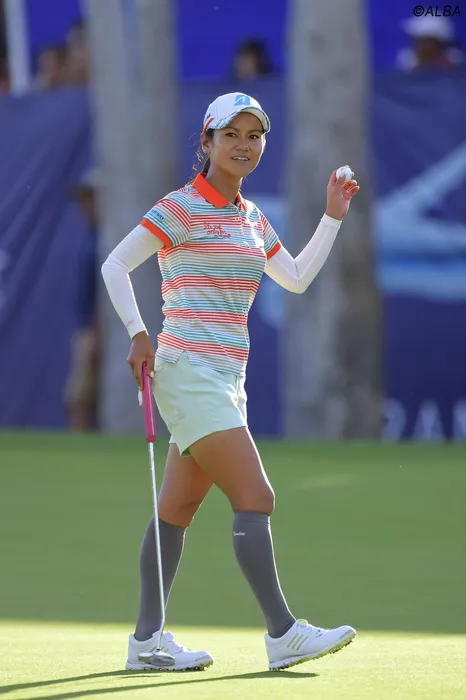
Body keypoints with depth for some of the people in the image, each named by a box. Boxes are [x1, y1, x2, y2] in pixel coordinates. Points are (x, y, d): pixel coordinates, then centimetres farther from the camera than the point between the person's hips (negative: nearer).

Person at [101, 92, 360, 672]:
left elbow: (297, 279, 24)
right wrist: (138, 335, -16)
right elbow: (115, 265, -7)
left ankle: (146, 639, 12)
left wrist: (333, 216, 18)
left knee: (178, 509, 9)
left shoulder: (251, 218, 16)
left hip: (226, 379, 8)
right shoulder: (182, 207, -8)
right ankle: (282, 634, -13)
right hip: (189, 373, -8)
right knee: (255, 498, -14)